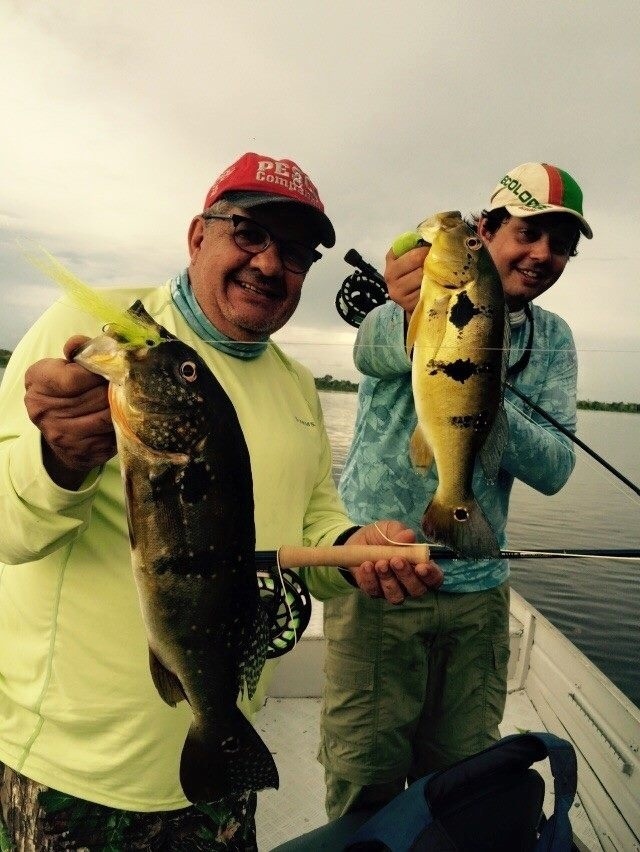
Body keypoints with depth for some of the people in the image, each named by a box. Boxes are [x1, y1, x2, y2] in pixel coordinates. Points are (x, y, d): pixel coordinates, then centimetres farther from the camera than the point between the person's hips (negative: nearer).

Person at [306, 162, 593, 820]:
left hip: (479, 591, 4)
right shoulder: (420, 297, -6)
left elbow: (553, 469, -7)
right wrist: (415, 323, -54)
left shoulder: (552, 340, 5)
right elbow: (374, 345, -31)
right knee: (364, 793, 7)